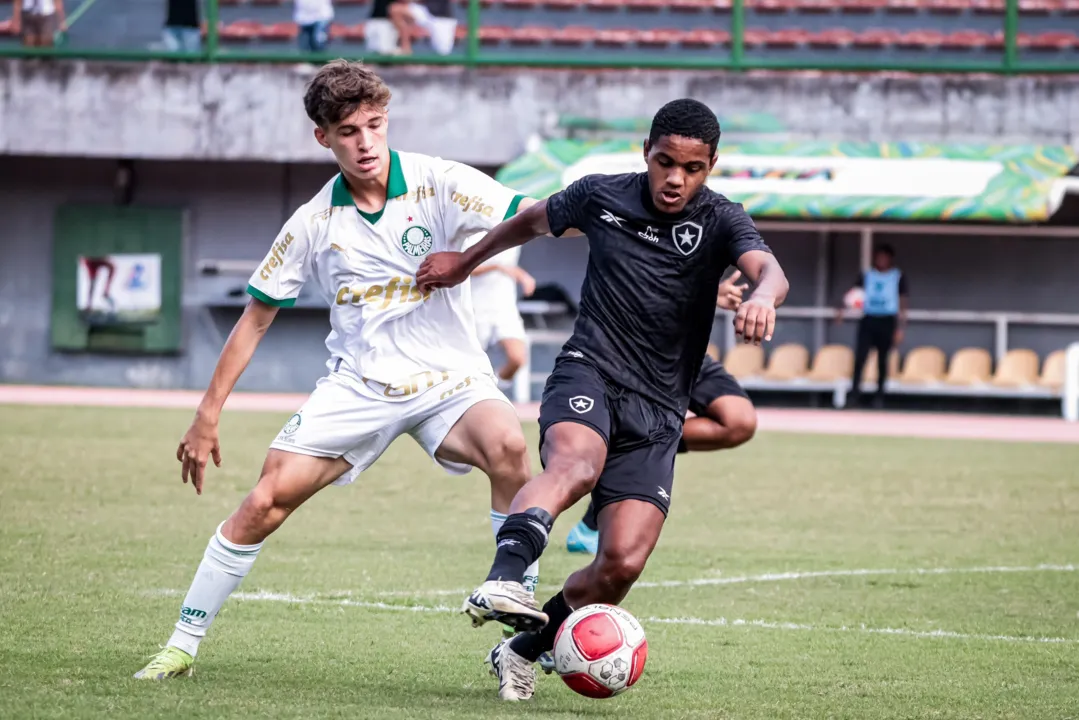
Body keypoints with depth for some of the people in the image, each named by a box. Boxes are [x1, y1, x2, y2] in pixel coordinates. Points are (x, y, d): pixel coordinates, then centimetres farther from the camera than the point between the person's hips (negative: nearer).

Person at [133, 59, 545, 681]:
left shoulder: (437, 184, -7)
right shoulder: (316, 223, 1)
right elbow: (256, 318, 9)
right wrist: (208, 415, 7)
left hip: (450, 383, -2)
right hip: (358, 386, 2)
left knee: (508, 446, -33)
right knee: (264, 502, -11)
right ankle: (183, 646, 5)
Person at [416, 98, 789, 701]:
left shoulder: (720, 221, -3)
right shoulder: (601, 196, 3)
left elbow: (769, 269, -24)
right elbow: (536, 220, 25)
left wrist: (762, 297, -49)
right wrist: (466, 261, 36)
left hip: (658, 411, 1)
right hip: (589, 373, -1)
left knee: (623, 563, -13)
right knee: (576, 463, -37)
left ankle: (526, 650, 10)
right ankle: (503, 578, -57)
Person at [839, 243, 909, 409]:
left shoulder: (898, 277, 5)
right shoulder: (866, 276, 9)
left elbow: (902, 304, 4)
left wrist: (900, 328, -1)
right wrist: (842, 310, -16)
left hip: (887, 322, -1)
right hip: (868, 320, 1)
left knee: (882, 360, 3)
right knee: (860, 357, -11)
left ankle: (879, 396, 10)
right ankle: (855, 394, -9)